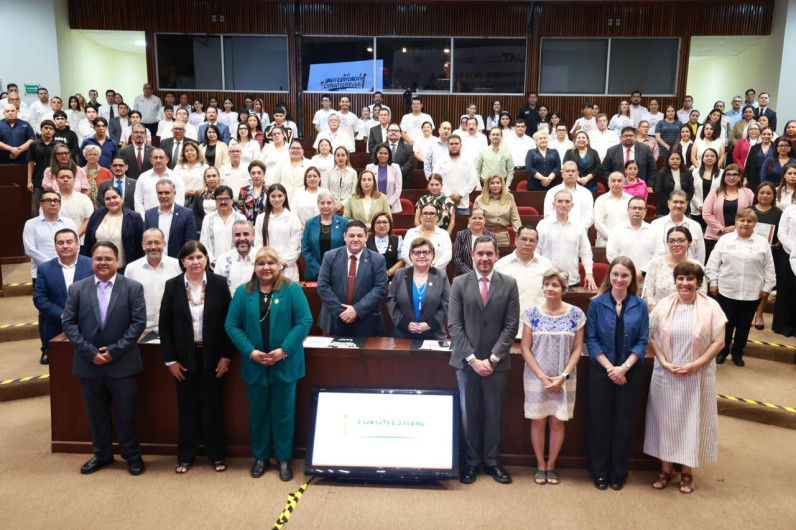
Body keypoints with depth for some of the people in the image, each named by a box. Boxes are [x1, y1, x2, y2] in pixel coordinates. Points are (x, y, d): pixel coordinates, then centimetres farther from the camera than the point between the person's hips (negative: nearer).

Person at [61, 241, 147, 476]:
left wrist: (115, 350, -14)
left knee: (125, 413, 7)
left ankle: (132, 456, 23)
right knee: (96, 414, 15)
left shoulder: (133, 288, -3)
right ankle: (102, 454, 33)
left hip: (122, 363, -2)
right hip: (89, 364, 2)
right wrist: (90, 352, -11)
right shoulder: (77, 289, 3)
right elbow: (69, 324, 0)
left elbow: (139, 322, -7)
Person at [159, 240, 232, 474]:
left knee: (212, 404, 9)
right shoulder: (172, 286, -3)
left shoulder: (219, 284, -5)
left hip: (212, 355, -1)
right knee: (187, 405, 11)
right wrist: (170, 359, -4)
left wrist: (226, 356, -5)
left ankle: (216, 454, 23)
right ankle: (186, 455, 26)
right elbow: (164, 325, 0)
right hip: (184, 356, 1)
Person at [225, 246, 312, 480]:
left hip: (285, 363, -2)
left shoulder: (292, 289, -5)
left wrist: (284, 350, -18)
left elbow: (305, 321, -11)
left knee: (283, 412, 8)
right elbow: (231, 325, -1)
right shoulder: (243, 292, 2)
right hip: (254, 365, 2)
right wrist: (250, 351, -13)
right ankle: (260, 456, 30)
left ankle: (283, 458, 24)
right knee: (257, 412, 14)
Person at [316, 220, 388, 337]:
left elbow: (380, 288, -8)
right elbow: (322, 286, -3)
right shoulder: (330, 256, 1)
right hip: (335, 320, 1)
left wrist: (357, 309, -16)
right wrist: (340, 311, -12)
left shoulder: (377, 260, -1)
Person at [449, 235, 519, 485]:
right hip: (466, 361, 0)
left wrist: (492, 359, -8)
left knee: (494, 413, 8)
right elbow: (454, 325, -3)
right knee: (469, 413, 7)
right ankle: (472, 461, 21)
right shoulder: (459, 283, 0)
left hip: (497, 362, 0)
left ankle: (492, 461, 23)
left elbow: (511, 326, -2)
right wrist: (473, 359, -9)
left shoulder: (509, 284, 0)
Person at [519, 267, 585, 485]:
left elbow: (577, 349, 0)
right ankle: (540, 465, 24)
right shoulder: (531, 313, -4)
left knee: (557, 422, 8)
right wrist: (542, 376, -12)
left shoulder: (576, 314, -3)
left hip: (563, 380, 1)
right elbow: (525, 348, -4)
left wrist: (563, 376, -11)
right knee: (538, 421, 7)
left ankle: (551, 465, 25)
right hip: (536, 378, 0)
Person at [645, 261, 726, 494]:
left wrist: (695, 365, -14)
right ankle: (665, 468, 23)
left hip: (698, 377, -1)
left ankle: (687, 471, 24)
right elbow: (651, 337, 1)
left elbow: (719, 341, -7)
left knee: (692, 421, 8)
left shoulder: (711, 307, -6)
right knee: (665, 420, 8)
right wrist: (664, 362, -11)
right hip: (666, 375, 2)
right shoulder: (664, 306, -1)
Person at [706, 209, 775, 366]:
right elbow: (713, 263, 2)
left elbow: (769, 268, 5)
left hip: (752, 293, 1)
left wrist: (767, 287, 3)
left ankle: (737, 353, 27)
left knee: (744, 325, 11)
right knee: (726, 323, 7)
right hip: (726, 291, -1)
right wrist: (713, 282, -2)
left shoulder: (762, 242, 2)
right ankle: (722, 351, 24)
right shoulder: (725, 239, 0)